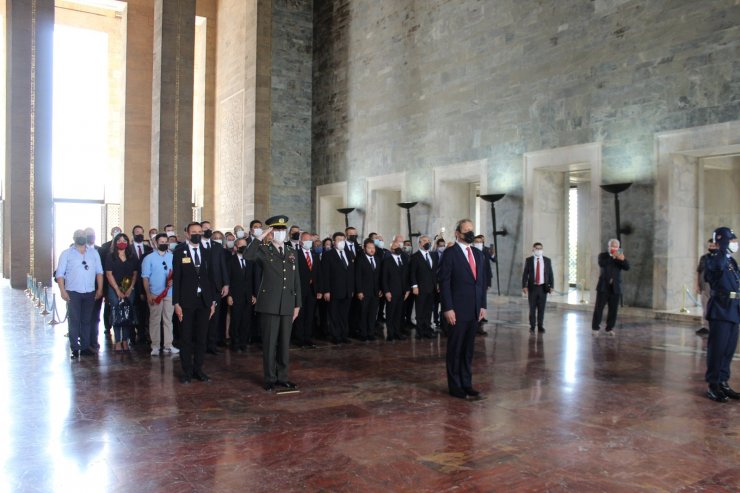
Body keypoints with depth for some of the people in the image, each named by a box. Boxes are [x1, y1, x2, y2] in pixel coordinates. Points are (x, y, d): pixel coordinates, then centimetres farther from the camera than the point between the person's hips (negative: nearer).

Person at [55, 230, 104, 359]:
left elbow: (99, 272, 9)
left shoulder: (94, 253, 10)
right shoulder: (66, 253, 2)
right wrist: (62, 291, -11)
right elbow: (60, 274, -2)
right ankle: (74, 348, 3)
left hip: (90, 292, 3)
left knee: (87, 320, 7)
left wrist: (100, 289, 2)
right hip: (73, 292, -3)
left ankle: (85, 347, 13)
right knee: (74, 320, -1)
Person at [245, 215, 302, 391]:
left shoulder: (292, 252, 11)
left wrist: (297, 304, 10)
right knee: (270, 342, 3)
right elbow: (248, 256, -25)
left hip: (287, 305, 4)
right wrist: (261, 237, -19)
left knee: (284, 343, 10)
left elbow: (296, 280, 13)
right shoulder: (264, 251, -2)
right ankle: (270, 378, 14)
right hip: (269, 304, -4)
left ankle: (282, 377, 22)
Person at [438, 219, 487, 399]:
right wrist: (448, 308, -16)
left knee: (468, 349, 12)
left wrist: (483, 305, 8)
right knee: (455, 349, 5)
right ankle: (454, 386, 15)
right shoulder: (450, 253, -7)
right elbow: (444, 282, -11)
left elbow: (482, 281, 15)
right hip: (457, 310, -6)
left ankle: (466, 384, 21)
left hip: (474, 310, 6)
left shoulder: (478, 254, 13)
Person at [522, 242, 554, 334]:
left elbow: (550, 274, 5)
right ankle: (532, 327, 10)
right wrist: (524, 286, -9)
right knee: (532, 308, 2)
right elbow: (525, 274, -1)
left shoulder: (547, 260, 5)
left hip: (543, 287, 1)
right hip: (532, 287, -1)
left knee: (541, 308, 5)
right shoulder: (528, 260, 1)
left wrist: (551, 286, -3)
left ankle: (540, 326, 16)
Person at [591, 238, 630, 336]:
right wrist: (614, 257, -27)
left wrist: (622, 260, -25)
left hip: (615, 288, 3)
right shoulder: (603, 255, 3)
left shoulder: (620, 257, 10)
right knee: (599, 308, -2)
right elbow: (601, 263, -19)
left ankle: (610, 328, 12)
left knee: (613, 309, 3)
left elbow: (627, 267, -6)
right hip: (603, 286, -3)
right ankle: (595, 328, 4)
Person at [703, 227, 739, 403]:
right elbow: (718, 266, -34)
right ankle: (713, 385, 3)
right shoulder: (713, 260, -9)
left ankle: (723, 383, 21)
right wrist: (723, 245, -25)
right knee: (717, 348, -4)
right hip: (720, 310, -8)